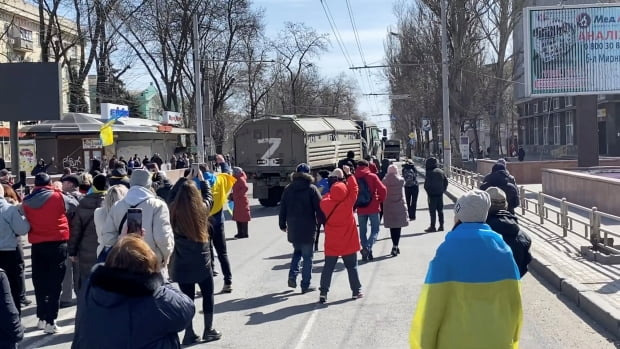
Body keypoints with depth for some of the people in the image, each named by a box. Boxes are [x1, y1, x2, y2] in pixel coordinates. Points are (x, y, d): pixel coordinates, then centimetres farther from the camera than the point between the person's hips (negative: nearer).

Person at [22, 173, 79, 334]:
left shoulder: (26, 202, 1)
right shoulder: (58, 197, -8)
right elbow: (76, 205, 8)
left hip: (37, 246, 3)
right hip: (57, 244, -3)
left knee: (40, 283, 14)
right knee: (55, 283, 1)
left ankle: (42, 318, 21)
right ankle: (50, 321, -2)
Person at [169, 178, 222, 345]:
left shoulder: (173, 211, -8)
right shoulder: (202, 208, -8)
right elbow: (209, 197, 14)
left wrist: (181, 183, 18)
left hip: (182, 262, 1)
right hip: (202, 261, -1)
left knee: (187, 297, 8)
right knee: (208, 295, 14)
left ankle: (189, 334, 11)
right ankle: (208, 330, 20)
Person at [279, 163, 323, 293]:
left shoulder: (288, 189, 4)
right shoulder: (312, 189, -7)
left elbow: (282, 208, 8)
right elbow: (319, 209, -9)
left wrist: (282, 224, 18)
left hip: (293, 229, 4)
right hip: (308, 229, -4)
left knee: (297, 251, 23)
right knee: (307, 257, 5)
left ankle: (292, 276, 6)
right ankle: (305, 285, 6)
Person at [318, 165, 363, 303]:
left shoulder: (325, 203, -12)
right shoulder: (347, 203, -16)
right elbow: (354, 189, -6)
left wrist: (332, 192, 10)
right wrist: (349, 174, 0)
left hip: (331, 244, 2)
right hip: (348, 243, -2)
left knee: (328, 268, 7)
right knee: (352, 267, 12)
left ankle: (323, 293, 2)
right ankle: (356, 291, 19)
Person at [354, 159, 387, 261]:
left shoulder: (354, 178, 0)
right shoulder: (372, 176, -6)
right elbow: (383, 189, -13)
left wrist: (355, 204, 11)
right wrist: (380, 200, 4)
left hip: (360, 209, 2)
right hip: (373, 207, -2)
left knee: (363, 231, 13)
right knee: (375, 230, 5)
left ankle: (365, 251, 12)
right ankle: (368, 248, -17)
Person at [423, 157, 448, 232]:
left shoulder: (430, 173, -15)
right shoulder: (441, 171, 9)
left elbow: (427, 184, -16)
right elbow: (446, 181, 12)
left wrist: (427, 190, 0)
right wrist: (443, 189, 14)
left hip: (432, 194, -7)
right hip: (440, 193, 7)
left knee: (432, 211, -2)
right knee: (440, 210, 13)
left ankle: (432, 227, 0)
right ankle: (441, 226, 16)